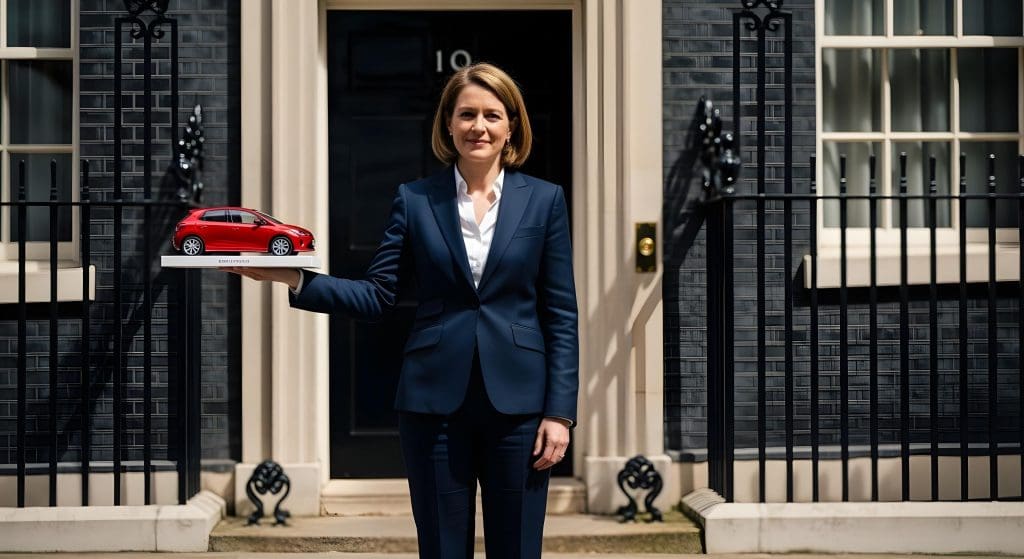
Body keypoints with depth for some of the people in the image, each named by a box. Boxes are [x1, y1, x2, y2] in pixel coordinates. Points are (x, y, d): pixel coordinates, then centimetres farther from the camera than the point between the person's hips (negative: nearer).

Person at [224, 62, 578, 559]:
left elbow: (561, 315, 1)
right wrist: (294, 278, -13)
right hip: (435, 404, 1)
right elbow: (375, 296, 1)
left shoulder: (544, 200, 3)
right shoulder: (415, 200, 5)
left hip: (517, 403, 0)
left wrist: (559, 411, -5)